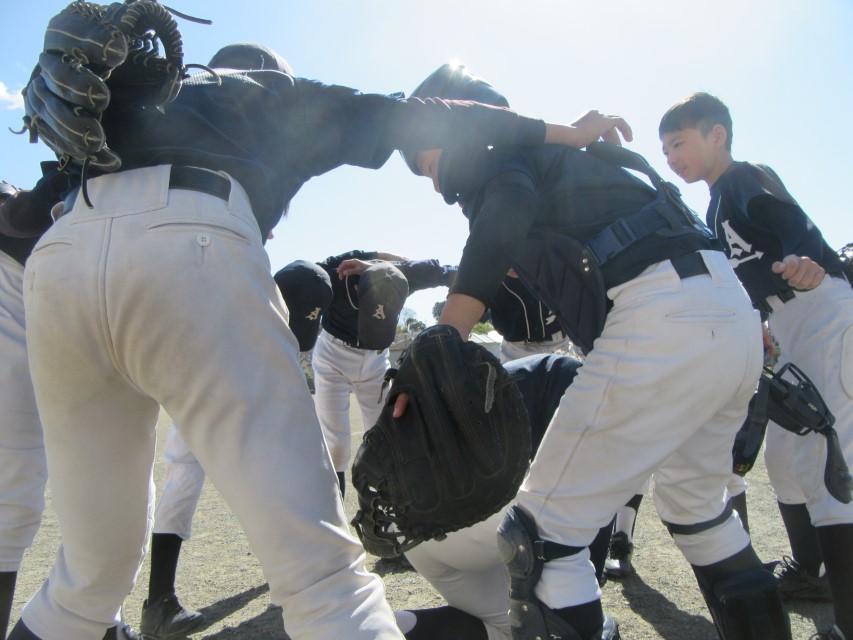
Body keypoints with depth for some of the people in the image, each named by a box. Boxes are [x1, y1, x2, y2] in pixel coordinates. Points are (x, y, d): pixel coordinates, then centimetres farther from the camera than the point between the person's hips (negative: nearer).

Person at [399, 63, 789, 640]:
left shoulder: (477, 142, 7)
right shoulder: (559, 142, 31)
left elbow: (506, 206, -18)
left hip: (661, 320, -10)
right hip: (733, 309, 10)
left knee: (544, 531, -2)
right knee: (696, 504, 29)